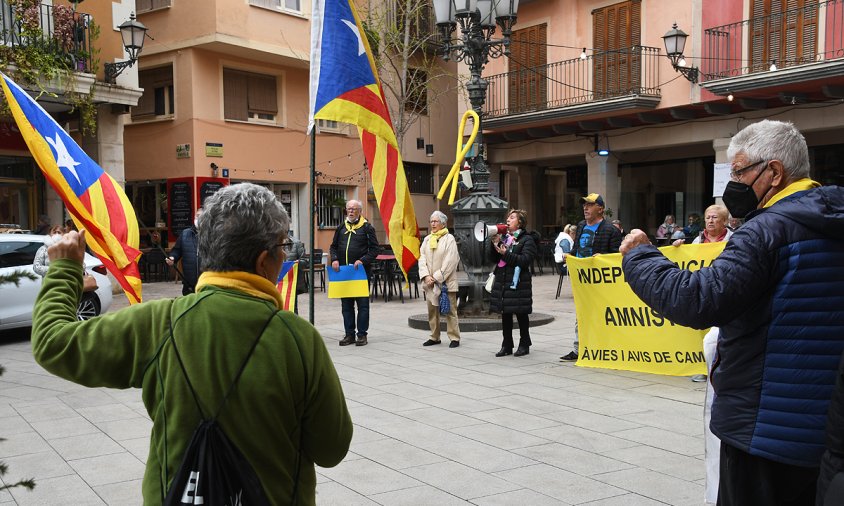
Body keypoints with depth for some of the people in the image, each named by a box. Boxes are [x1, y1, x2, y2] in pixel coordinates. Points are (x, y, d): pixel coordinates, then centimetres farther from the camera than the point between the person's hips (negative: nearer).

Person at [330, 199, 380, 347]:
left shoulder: (367, 227, -1)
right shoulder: (341, 227, 13)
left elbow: (375, 249, -4)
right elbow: (333, 246, 18)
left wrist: (362, 260, -16)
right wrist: (334, 259, -1)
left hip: (361, 271, -4)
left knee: (363, 304, 1)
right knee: (346, 304, 8)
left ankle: (362, 334, 8)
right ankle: (349, 334, 15)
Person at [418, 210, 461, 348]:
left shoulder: (449, 239, -5)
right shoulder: (427, 239, 11)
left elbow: (450, 261, -12)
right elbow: (422, 258, 6)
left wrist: (437, 277, -15)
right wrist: (426, 276, -8)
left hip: (446, 282, -5)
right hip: (430, 282, 6)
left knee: (450, 311, -2)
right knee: (432, 310, 10)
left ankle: (454, 337, 3)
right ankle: (434, 337, 20)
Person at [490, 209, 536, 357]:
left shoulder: (527, 239, -4)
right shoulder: (504, 237, 14)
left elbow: (526, 260, -16)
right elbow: (494, 258, 12)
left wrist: (506, 254, -19)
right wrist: (495, 244, -5)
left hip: (518, 283, -6)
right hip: (502, 281, 6)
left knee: (521, 315, 4)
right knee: (505, 315, 9)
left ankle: (524, 345, 15)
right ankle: (507, 346, 17)